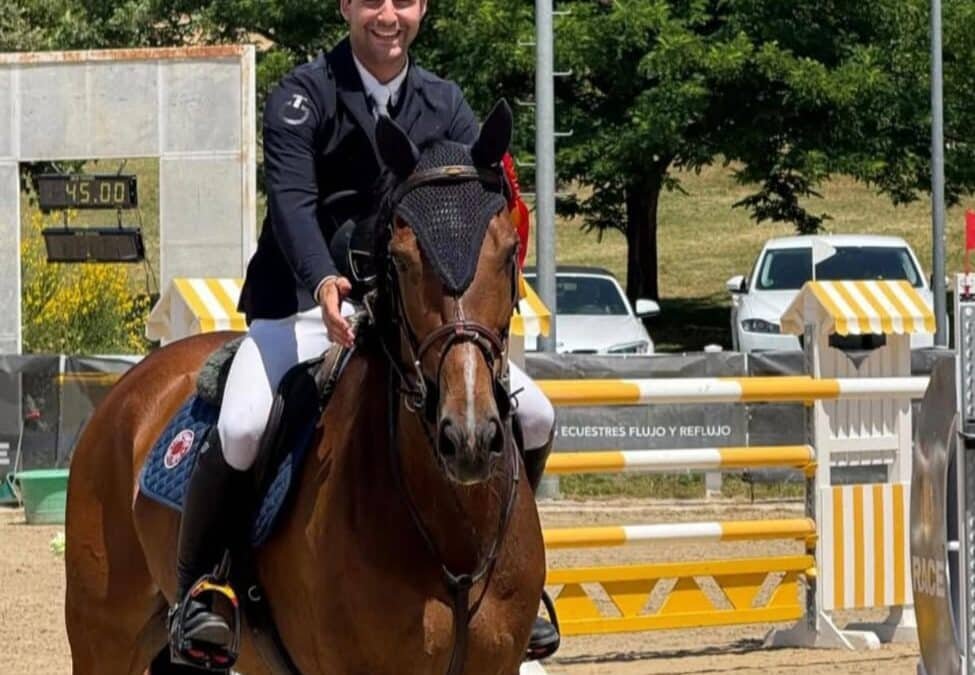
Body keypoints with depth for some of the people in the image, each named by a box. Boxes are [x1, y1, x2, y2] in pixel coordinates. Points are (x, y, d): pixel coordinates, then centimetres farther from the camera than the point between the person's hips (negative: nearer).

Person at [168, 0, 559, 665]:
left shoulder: (446, 106, 7)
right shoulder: (304, 96, -6)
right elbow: (292, 202, -20)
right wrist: (324, 282, -39)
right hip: (305, 303, -4)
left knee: (535, 417, -6)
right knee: (242, 429, -30)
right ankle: (197, 587, -9)